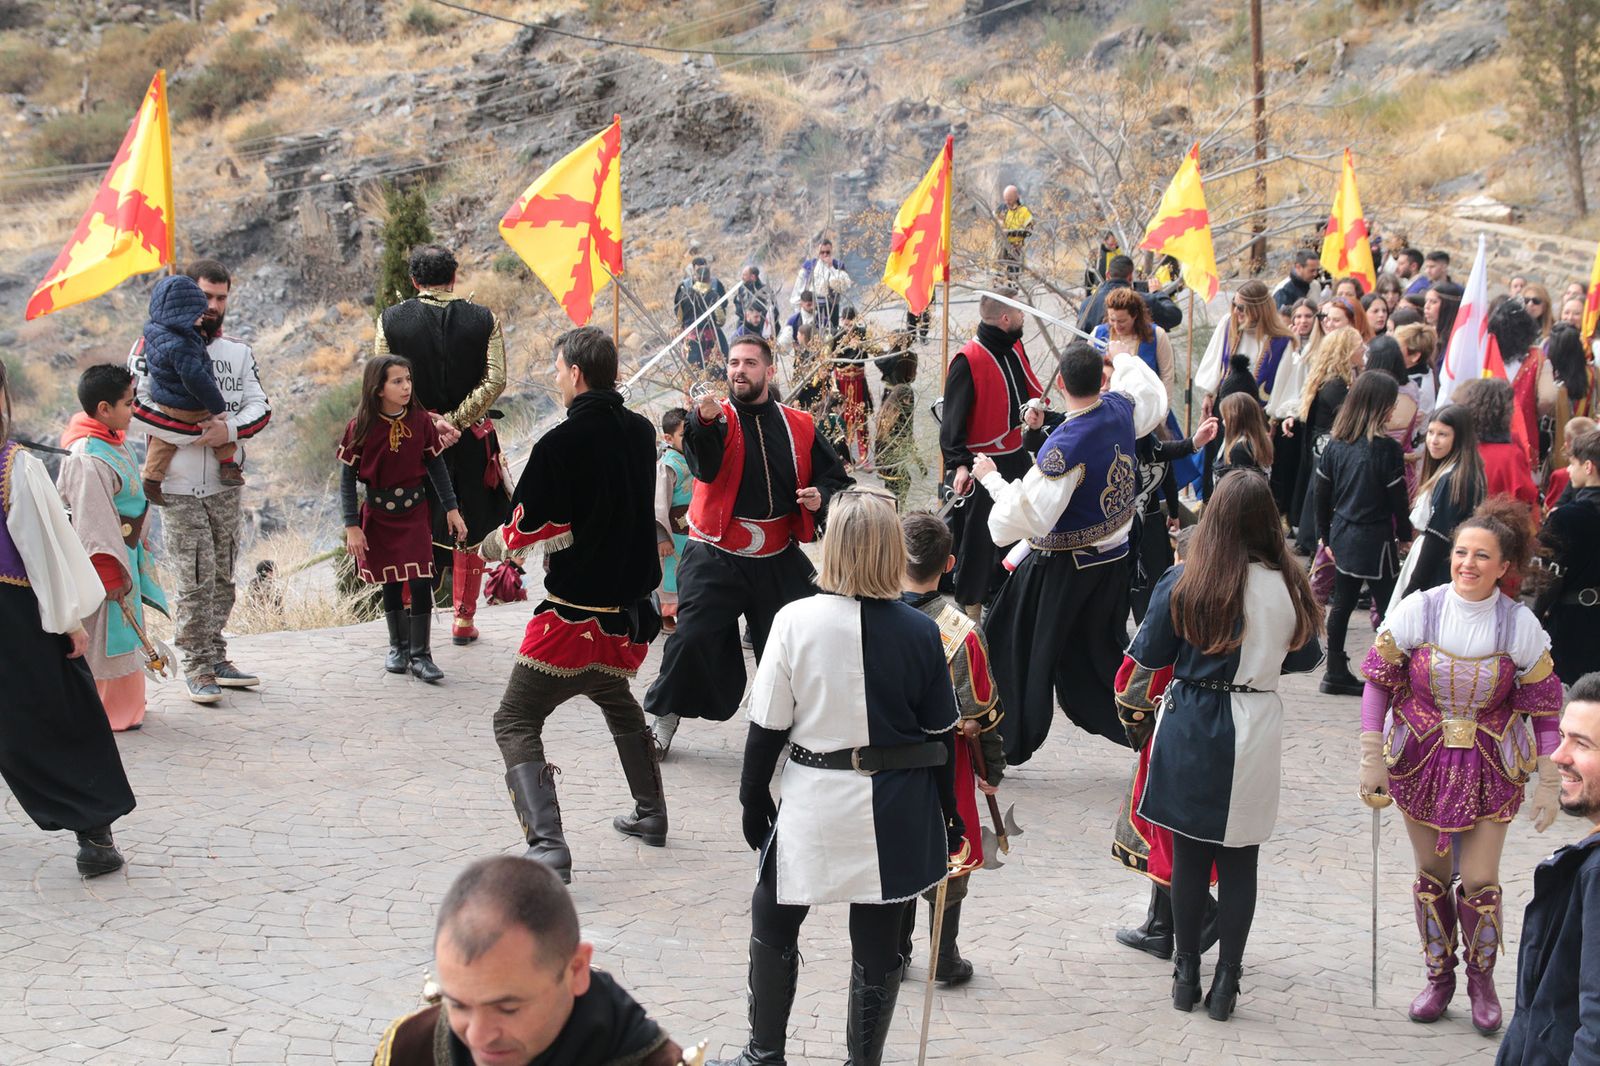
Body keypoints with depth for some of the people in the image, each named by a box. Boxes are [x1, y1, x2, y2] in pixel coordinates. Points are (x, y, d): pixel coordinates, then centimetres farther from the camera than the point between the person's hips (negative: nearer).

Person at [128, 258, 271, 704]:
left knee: (223, 575, 10)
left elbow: (260, 406, 7)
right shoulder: (156, 345, -4)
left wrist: (230, 429, -14)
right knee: (195, 578, -7)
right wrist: (195, 434, -17)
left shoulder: (238, 350, 12)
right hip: (178, 486, -5)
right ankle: (197, 668, 1)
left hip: (225, 484, 5)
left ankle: (215, 658, 20)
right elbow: (137, 405, -14)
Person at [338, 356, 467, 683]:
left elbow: (436, 466, 5)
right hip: (378, 514, 0)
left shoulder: (420, 420, -5)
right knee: (391, 583, 9)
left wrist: (451, 508, 6)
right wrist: (352, 526, -10)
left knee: (420, 583, -8)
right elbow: (347, 477, -6)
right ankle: (398, 647, 27)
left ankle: (420, 654, 2)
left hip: (415, 511, 1)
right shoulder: (361, 427, -10)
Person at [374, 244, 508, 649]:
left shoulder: (390, 320, -4)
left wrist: (429, 421, -10)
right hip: (472, 442, 1)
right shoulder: (484, 320, -3)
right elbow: (495, 381, -11)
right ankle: (464, 620, 17)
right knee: (469, 532, 12)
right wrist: (455, 421, -13)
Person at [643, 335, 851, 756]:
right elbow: (704, 467, -26)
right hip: (716, 556, -3)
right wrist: (706, 423, -44)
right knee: (693, 638, -12)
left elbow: (835, 477, 16)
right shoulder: (717, 417, -5)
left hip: (778, 560, 3)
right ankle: (665, 715, 10)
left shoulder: (799, 426, 5)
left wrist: (821, 497, -7)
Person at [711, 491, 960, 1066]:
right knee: (877, 944, 13)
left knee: (773, 924, 19)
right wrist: (946, 813, 13)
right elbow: (941, 735, 0)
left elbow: (767, 725, -7)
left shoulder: (796, 620, -12)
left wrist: (753, 800, 6)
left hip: (816, 803, -1)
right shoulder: (921, 632, -7)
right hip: (897, 814, 1)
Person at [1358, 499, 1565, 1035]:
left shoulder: (1520, 624, -13)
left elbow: (1543, 707, -4)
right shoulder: (1418, 610, -14)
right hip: (1420, 763, 1)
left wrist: (1548, 784, -4)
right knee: (1431, 876, 12)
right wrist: (1372, 758, -6)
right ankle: (1438, 975, 32)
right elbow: (1378, 680, -5)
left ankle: (1482, 979, 24)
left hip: (1490, 769, -1)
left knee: (1480, 882, 0)